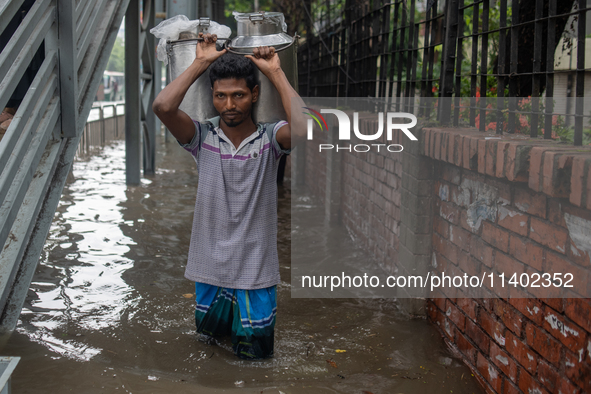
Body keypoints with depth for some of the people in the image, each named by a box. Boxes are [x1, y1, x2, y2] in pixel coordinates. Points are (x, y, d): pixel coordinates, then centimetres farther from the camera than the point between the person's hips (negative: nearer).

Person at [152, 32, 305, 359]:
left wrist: (275, 72, -22)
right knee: (208, 333, 22)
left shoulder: (270, 138, -8)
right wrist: (200, 63, -16)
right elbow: (163, 107, -24)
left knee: (254, 352, 12)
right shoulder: (203, 136, -7)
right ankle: (223, 315, 53)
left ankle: (247, 322, 42)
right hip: (210, 266, 1)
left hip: (256, 268, -1)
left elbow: (303, 127, -30)